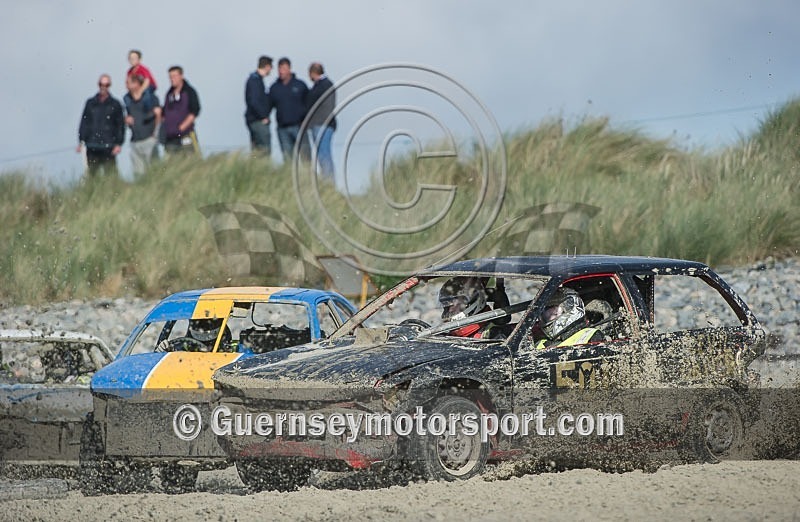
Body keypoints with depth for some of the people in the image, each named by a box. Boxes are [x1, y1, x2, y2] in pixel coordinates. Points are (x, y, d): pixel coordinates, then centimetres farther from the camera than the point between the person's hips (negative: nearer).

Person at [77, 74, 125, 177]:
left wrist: (119, 144, -3)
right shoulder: (90, 103, 12)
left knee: (111, 174, -8)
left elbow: (120, 125, 6)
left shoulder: (115, 104, 6)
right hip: (92, 149, 2)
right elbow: (84, 122, 14)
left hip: (108, 149, -2)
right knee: (92, 174, 3)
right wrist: (81, 141, 6)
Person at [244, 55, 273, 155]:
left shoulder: (255, 79, 17)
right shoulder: (255, 80, -13)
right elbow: (254, 102, -21)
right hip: (257, 120, -10)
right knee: (265, 149, -13)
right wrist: (263, 116, -15)